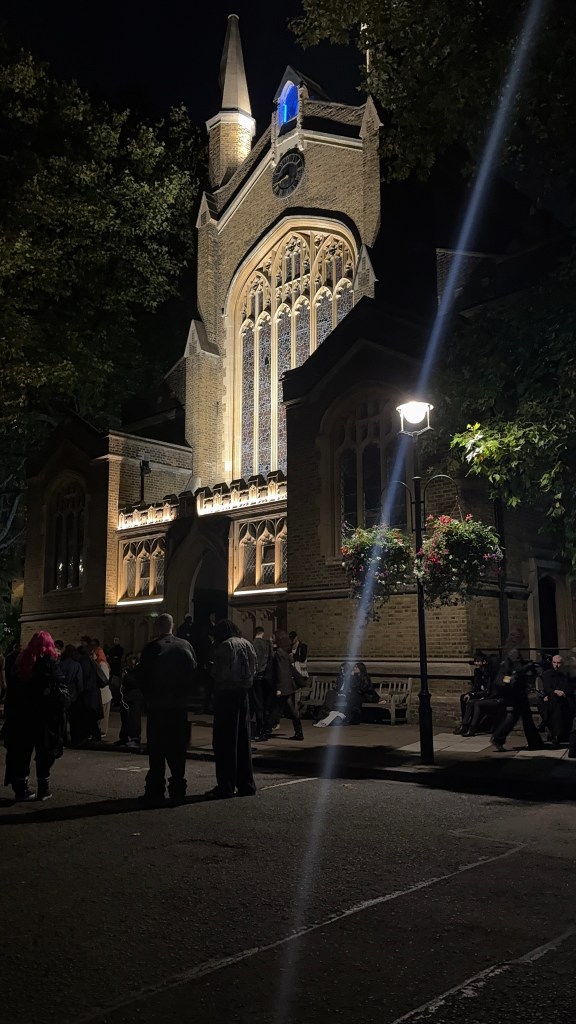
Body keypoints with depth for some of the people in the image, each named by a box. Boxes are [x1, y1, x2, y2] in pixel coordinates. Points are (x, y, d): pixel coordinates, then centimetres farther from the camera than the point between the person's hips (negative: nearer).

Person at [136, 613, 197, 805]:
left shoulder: (152, 648, -10)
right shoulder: (186, 646, 0)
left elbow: (140, 676, -7)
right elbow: (194, 674, 4)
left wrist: (148, 694, 10)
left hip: (157, 705, -3)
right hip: (180, 706, 3)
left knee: (156, 750, 3)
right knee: (178, 748, 11)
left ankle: (155, 793, 5)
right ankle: (178, 791, 14)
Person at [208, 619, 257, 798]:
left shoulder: (225, 646, -13)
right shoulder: (246, 644, 10)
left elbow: (220, 673, -17)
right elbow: (253, 670, 9)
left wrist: (211, 669, 1)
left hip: (226, 693, -8)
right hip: (243, 693, 8)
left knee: (224, 741, -1)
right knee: (243, 740, 13)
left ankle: (226, 786, 1)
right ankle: (246, 784, 18)